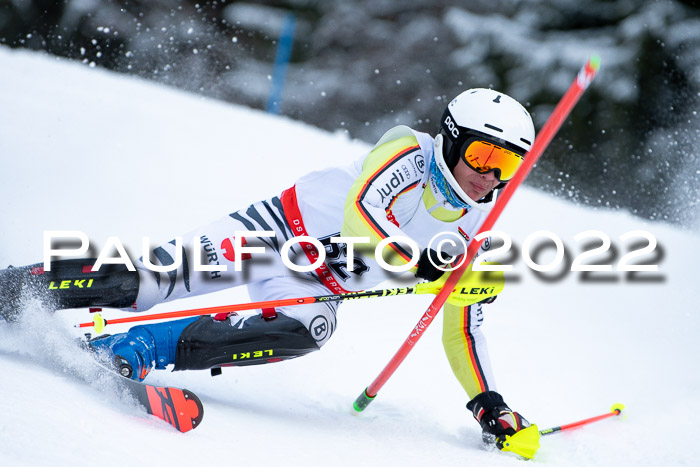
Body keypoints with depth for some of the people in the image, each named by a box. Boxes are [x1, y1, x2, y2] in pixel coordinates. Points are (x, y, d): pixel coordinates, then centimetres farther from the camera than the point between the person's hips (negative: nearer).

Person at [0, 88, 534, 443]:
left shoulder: (471, 238, 2)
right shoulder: (407, 153, -12)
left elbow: (462, 331, 8)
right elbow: (360, 210, -28)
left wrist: (488, 402, 0)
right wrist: (421, 263, -34)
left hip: (316, 286, 4)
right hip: (278, 227, -4)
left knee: (309, 329, -32)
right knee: (152, 279, -21)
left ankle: (135, 352, -30)